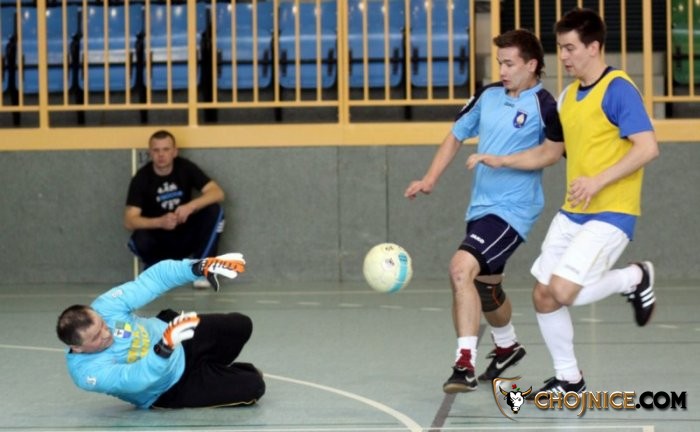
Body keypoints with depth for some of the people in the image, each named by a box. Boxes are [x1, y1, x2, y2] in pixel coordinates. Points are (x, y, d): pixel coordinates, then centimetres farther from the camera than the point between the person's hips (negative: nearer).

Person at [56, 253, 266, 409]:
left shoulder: (105, 307, -26)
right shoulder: (88, 372, -35)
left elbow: (154, 277, -25)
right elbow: (137, 378, -43)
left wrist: (202, 267, -37)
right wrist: (166, 346, -58)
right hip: (168, 391, -5)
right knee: (253, 387, -13)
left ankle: (212, 369, 25)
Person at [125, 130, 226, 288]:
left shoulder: (185, 168, -8)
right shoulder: (142, 178, -13)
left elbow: (217, 193, -17)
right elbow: (129, 221, -20)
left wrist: (191, 206, -34)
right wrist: (160, 222, -37)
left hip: (186, 236, 2)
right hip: (158, 240, -2)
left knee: (214, 210, -22)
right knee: (139, 240, -35)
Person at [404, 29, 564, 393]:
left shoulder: (544, 105, -13)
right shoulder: (488, 96, 6)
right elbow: (456, 136, 16)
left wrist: (501, 160, -15)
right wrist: (430, 179, 8)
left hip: (513, 210, -8)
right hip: (480, 208, 8)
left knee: (461, 268, -26)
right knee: (486, 286, 22)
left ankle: (465, 365, -25)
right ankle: (507, 347, 50)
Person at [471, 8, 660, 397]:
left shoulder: (618, 89, -13)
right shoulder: (569, 95, 12)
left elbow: (648, 147, -20)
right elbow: (554, 152, 23)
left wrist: (598, 180, -25)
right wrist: (502, 161, 14)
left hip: (611, 213, -8)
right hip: (572, 213, 8)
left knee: (563, 291, -19)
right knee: (543, 296, 4)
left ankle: (635, 278, 6)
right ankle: (569, 379, 19)